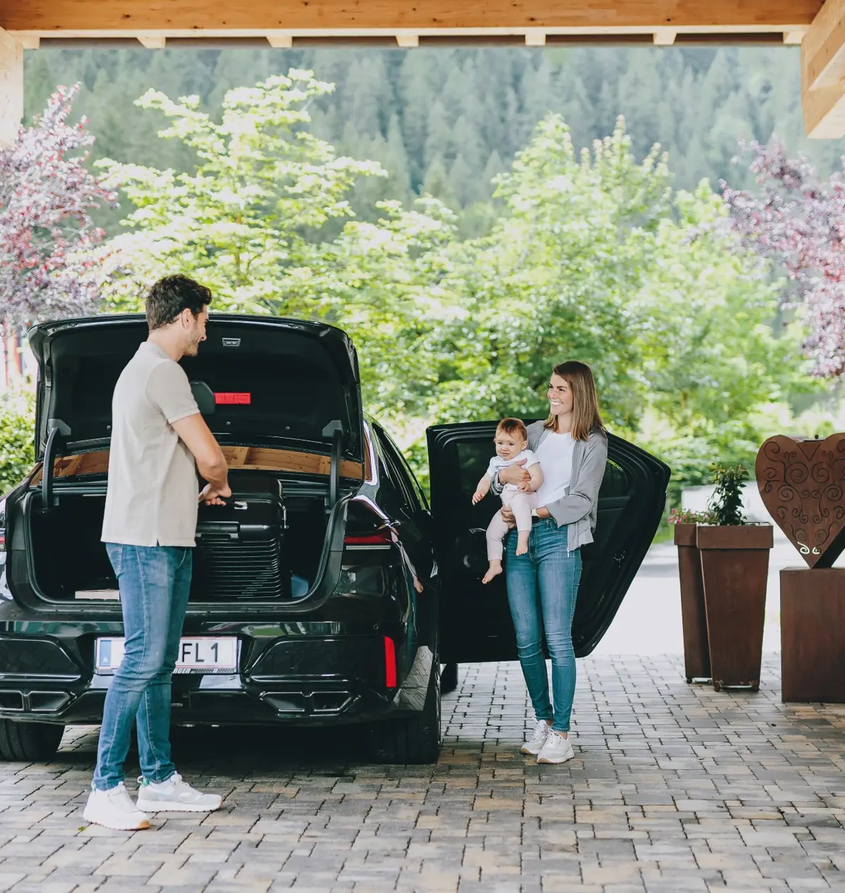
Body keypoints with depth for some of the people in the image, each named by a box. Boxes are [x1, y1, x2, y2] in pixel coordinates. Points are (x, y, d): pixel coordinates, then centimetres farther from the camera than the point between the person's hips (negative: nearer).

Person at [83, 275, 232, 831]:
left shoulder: (142, 369, 21)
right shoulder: (163, 371, -12)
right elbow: (209, 456, -13)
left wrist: (201, 488, 19)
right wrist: (220, 484, 8)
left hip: (164, 538, 11)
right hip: (147, 539, -11)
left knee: (160, 663, 12)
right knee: (144, 661, -12)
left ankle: (160, 779, 17)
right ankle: (107, 790, -10)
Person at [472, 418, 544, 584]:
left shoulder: (527, 456, -3)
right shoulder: (496, 462, 17)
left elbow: (538, 476, -13)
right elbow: (487, 479, 22)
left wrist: (529, 485, -34)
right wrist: (479, 492, 0)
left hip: (525, 497, -7)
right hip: (506, 506, 7)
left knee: (518, 501, -42)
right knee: (492, 532, 3)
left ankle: (523, 539, -50)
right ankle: (494, 565, 12)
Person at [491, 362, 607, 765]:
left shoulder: (592, 444, 4)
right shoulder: (536, 432, 18)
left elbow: (582, 500, -5)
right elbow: (495, 480, 18)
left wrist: (531, 512, -11)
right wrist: (505, 475, -6)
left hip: (559, 540, -5)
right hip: (520, 539, 5)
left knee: (558, 639, -10)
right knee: (526, 640, 5)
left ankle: (561, 734, -7)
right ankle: (543, 720, 17)